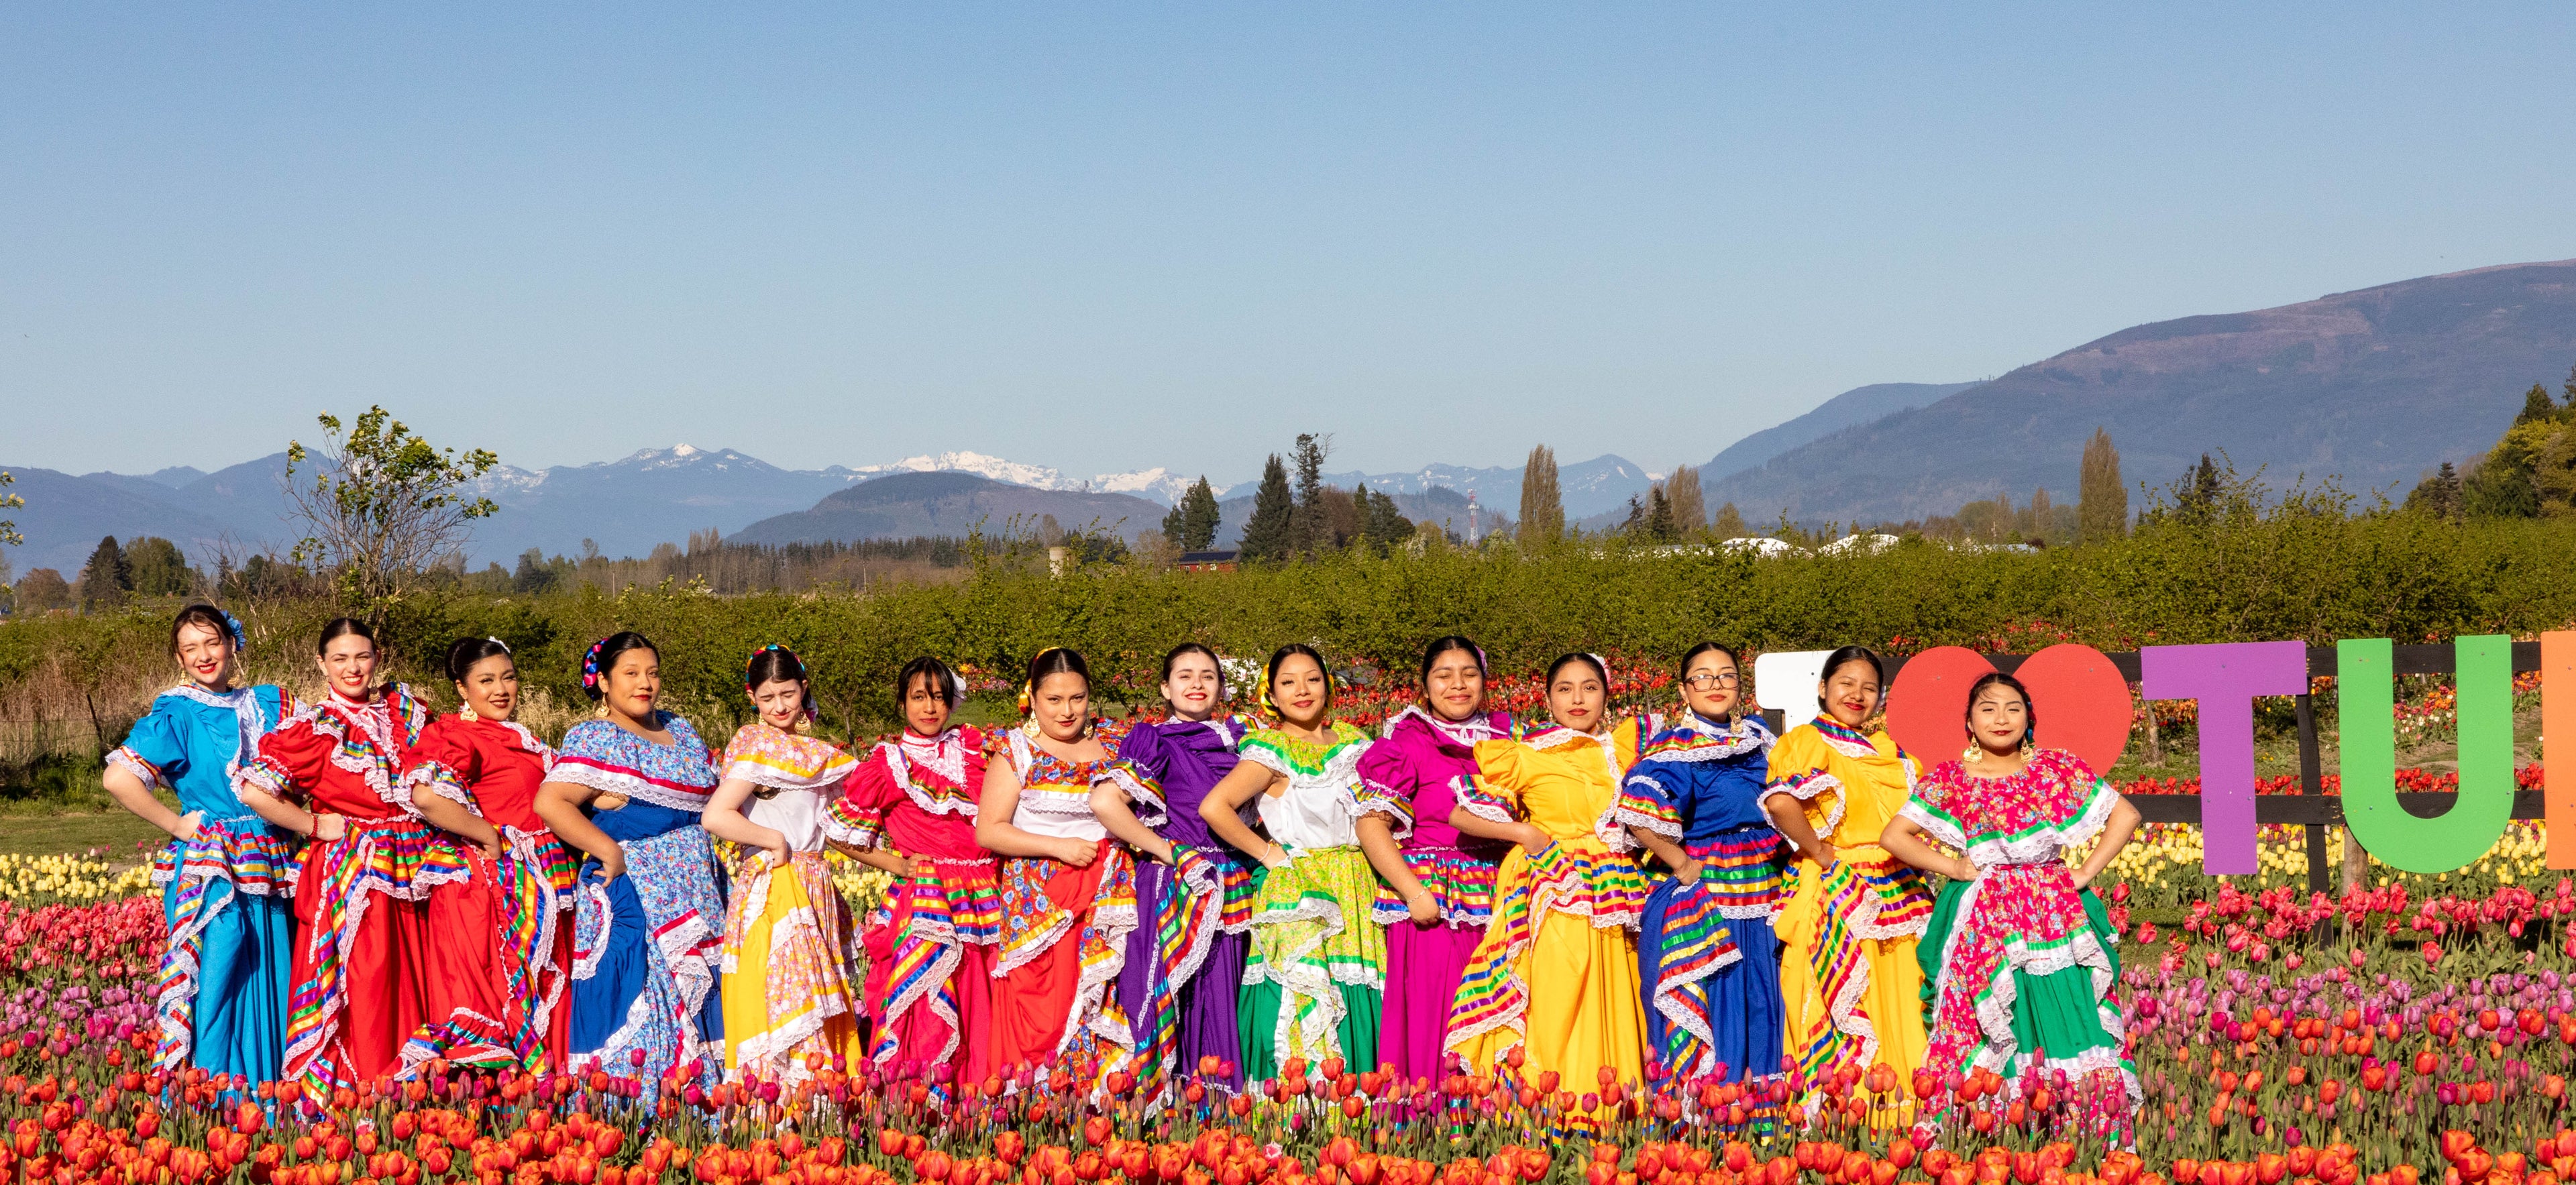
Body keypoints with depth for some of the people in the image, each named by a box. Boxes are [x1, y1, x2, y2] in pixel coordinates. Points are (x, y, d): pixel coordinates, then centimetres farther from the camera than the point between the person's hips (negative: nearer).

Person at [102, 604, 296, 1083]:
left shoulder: (269, 703, 11)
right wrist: (176, 825, -11)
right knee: (217, 985, -6)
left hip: (272, 872, 5)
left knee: (271, 985, 7)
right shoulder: (177, 714, -5)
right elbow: (118, 778, -16)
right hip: (212, 874, -5)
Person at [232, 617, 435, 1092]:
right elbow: (254, 791, -16)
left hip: (415, 869, 5)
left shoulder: (404, 709, 9)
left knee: (415, 978, 6)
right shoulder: (314, 726, -7)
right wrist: (314, 826, -9)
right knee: (364, 983, -5)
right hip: (352, 871, -5)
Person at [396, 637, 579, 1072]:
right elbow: (427, 796, -28)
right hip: (487, 882, -8)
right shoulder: (457, 736, -10)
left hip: (537, 884, 8)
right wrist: (488, 836, -19)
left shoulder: (521, 739, 17)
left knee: (540, 997, 8)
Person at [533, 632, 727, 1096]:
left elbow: (707, 795, 28)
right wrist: (610, 852, -18)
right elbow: (550, 801, -19)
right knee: (638, 1003, -9)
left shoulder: (679, 730, 15)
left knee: (694, 996, 6)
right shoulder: (594, 739, -7)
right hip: (631, 896, -7)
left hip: (696, 896, 7)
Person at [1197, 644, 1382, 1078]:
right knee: (1305, 1004, -12)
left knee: (1356, 1006, 2)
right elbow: (1213, 807, -19)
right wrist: (1268, 854, -12)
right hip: (1297, 892, -6)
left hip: (1355, 892, 6)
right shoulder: (1271, 751, -7)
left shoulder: (1352, 740, 12)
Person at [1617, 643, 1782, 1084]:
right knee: (1709, 1006, -3)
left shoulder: (1756, 735, 9)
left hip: (1759, 896, 6)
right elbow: (1639, 815, -25)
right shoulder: (1677, 749, -12)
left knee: (1759, 1005, 10)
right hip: (1702, 898, -6)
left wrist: (1781, 852, 10)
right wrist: (1682, 864, -18)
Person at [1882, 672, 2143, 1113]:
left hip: (2056, 915, 1)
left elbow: (2126, 815, 9)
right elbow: (1894, 836, 3)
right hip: (1984, 923, -1)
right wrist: (1953, 867, -3)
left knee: (2070, 1022, -6)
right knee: (1989, 1039, -4)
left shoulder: (2057, 768, 8)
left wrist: (2087, 872, 1)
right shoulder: (1950, 779, 5)